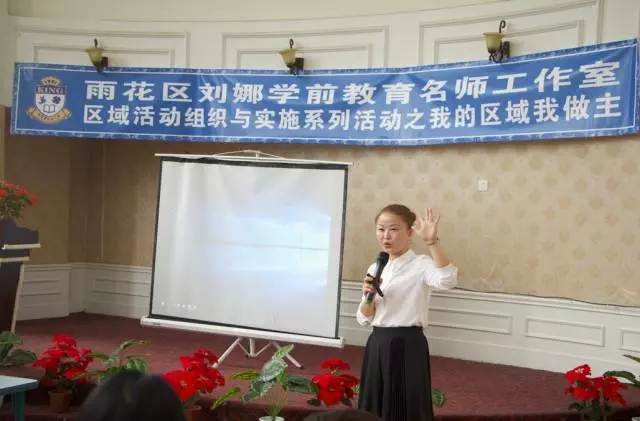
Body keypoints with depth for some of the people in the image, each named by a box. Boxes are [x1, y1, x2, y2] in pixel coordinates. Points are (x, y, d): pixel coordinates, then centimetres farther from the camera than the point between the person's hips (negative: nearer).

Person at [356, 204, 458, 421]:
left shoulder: (421, 264, -8)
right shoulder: (374, 269, 10)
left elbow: (448, 280, -31)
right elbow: (364, 319, 11)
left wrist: (432, 242, -38)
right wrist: (369, 297, -9)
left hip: (408, 345, -6)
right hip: (377, 345, 6)